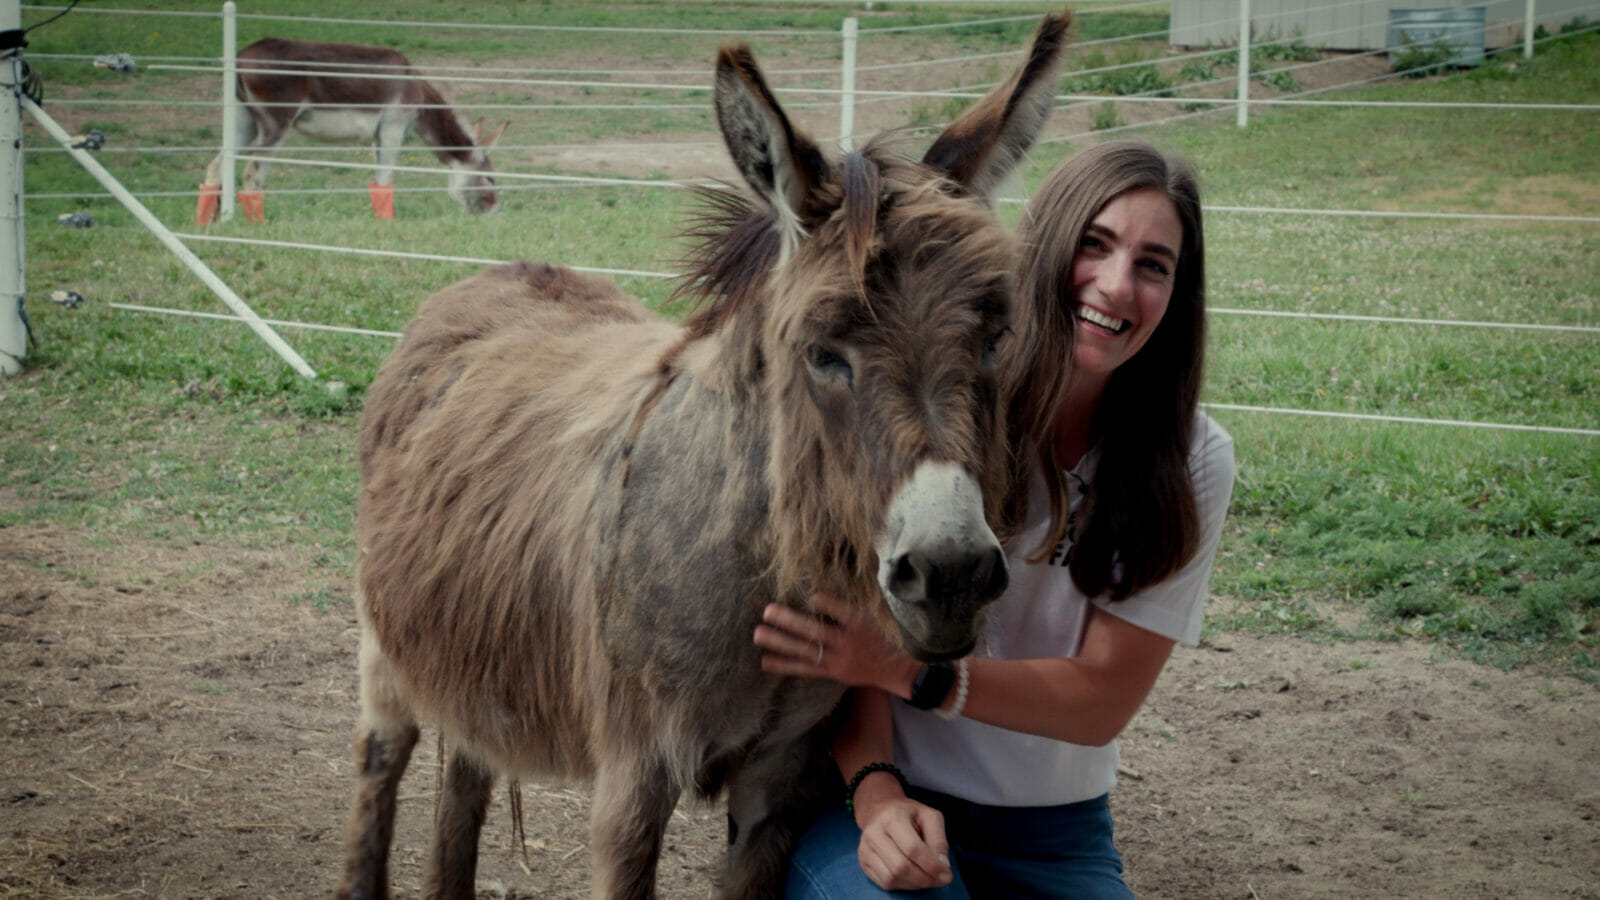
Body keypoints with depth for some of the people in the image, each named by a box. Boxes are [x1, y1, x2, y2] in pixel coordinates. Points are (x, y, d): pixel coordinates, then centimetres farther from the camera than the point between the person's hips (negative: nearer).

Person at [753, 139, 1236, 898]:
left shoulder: (1190, 462, -5)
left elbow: (1102, 700, -9)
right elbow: (844, 630, -9)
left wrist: (910, 670, -24)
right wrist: (875, 789, -28)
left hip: (1054, 829, 4)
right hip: (877, 802, -3)